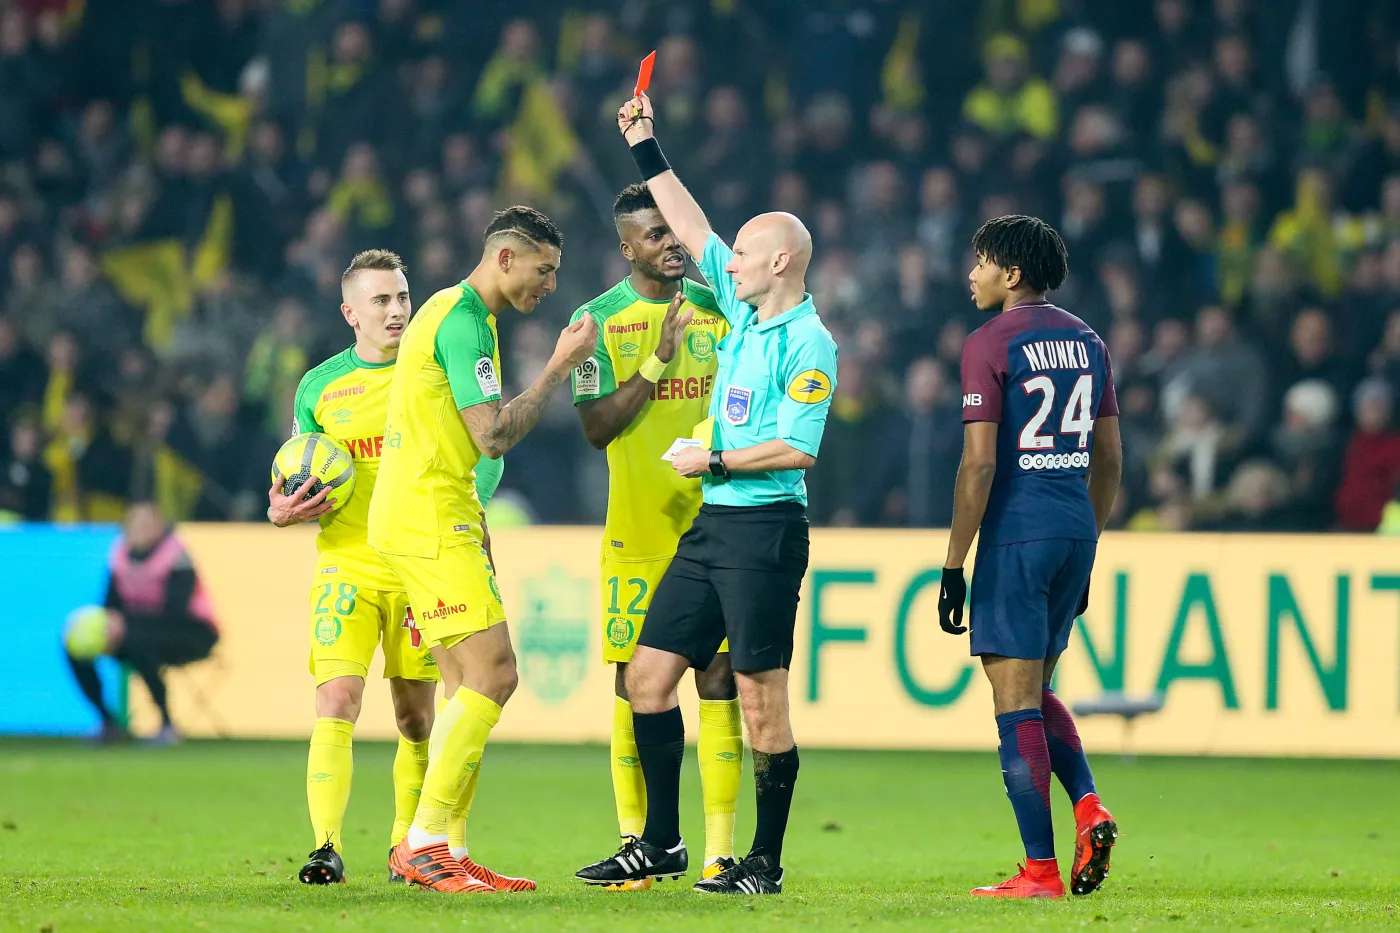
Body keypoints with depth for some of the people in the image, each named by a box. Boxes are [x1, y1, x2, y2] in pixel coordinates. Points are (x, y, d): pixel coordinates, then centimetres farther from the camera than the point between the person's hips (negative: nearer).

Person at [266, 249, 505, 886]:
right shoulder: (319, 387, 6)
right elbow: (299, 483, 16)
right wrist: (284, 511, -5)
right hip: (345, 564, -1)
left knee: (415, 716, 7)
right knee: (336, 702, -15)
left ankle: (408, 845, 22)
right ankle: (327, 849, -20)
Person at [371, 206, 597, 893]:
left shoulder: (454, 313, 19)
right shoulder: (463, 321, -14)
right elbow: (493, 436, -19)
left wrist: (474, 525, 23)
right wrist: (559, 367, -12)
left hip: (434, 520, 11)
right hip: (430, 523, -11)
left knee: (469, 687, 9)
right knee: (492, 674, -13)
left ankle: (441, 848, 8)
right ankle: (425, 842, -12)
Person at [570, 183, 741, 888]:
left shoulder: (714, 307, 9)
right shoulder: (599, 320, 0)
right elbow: (597, 427, -8)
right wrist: (658, 361, -16)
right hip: (637, 532, -2)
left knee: (718, 681, -2)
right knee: (634, 684, -1)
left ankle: (720, 849, -1)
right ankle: (635, 847, 6)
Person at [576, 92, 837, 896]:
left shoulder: (808, 344, -11)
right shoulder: (745, 312, 13)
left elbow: (797, 448, -19)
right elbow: (692, 230, 22)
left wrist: (712, 461, -10)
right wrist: (646, 148, 21)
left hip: (765, 529, -9)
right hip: (712, 527, 9)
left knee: (762, 697, -6)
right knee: (649, 676, 6)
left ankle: (767, 863, 0)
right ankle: (662, 845, 12)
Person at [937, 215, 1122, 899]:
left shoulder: (990, 345, -8)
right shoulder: (1088, 343, 12)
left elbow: (980, 464, -14)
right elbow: (1110, 459, 15)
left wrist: (953, 566, -10)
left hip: (1016, 534, -7)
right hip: (1076, 533, 7)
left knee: (1016, 702, -3)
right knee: (1034, 692, 20)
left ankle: (1039, 869, -5)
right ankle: (1089, 806, -1)